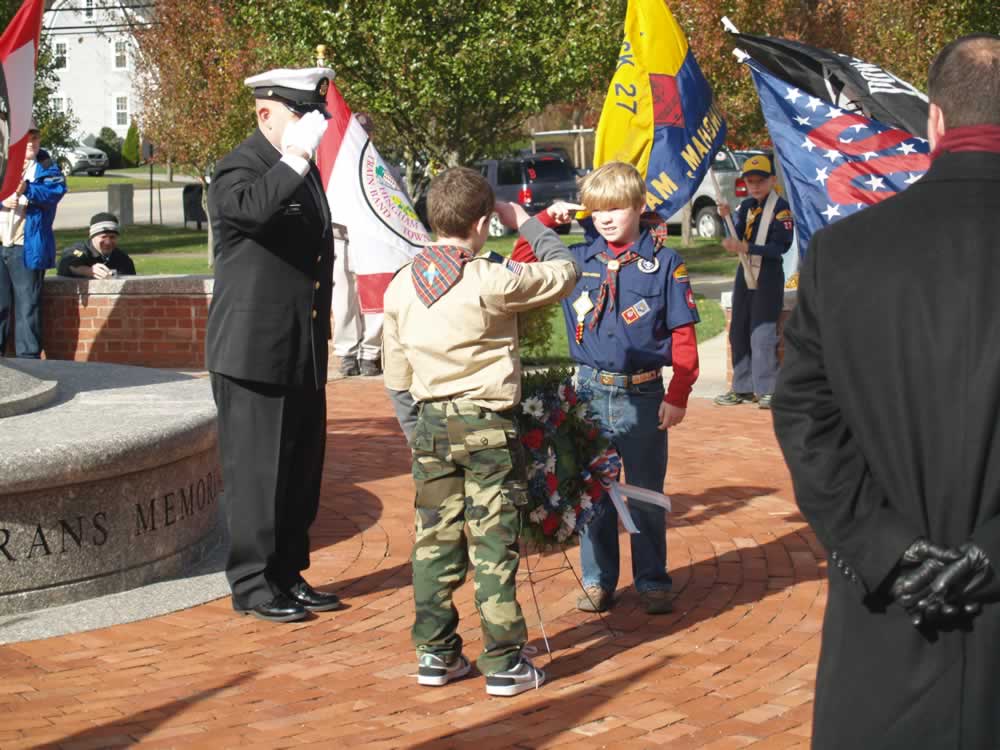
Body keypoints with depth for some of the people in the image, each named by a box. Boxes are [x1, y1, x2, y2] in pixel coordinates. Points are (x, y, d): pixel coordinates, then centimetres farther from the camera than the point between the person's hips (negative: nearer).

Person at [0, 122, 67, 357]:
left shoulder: (46, 167, 7)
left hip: (26, 247, -3)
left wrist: (27, 189, -26)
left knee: (27, 305, -1)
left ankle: (28, 357, 3)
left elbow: (56, 190, -11)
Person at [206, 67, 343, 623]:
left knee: (302, 468, 13)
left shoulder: (302, 169, 16)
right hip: (256, 353, -9)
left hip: (305, 353, 9)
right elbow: (255, 208, -37)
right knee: (257, 471, -2)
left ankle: (288, 575, 24)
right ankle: (253, 585, 8)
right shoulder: (238, 169, -11)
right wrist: (297, 156, -30)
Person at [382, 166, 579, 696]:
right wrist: (525, 222, 9)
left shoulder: (400, 286, 3)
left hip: (429, 424, 5)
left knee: (434, 542, 12)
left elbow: (396, 377, 9)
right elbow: (564, 271, -2)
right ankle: (504, 662, 5)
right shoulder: (491, 281, -15)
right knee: (493, 545, 0)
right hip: (486, 424, -5)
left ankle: (436, 654, 18)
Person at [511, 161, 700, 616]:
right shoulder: (576, 260, 3)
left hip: (643, 396, -2)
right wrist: (546, 220, 0)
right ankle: (598, 582, 22)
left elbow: (683, 336, -3)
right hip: (590, 394, 2)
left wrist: (677, 396, -10)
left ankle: (652, 583, 20)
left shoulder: (664, 263, -4)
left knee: (646, 494, 8)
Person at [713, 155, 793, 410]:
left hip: (768, 278, -8)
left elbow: (781, 245, -18)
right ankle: (743, 388, 19)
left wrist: (746, 247, -25)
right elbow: (738, 237, 3)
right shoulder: (747, 206, 11)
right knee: (738, 332, 10)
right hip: (745, 274, 8)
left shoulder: (780, 207, -11)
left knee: (762, 334, -10)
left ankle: (767, 389, -3)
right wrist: (728, 218, -15)